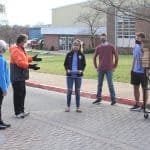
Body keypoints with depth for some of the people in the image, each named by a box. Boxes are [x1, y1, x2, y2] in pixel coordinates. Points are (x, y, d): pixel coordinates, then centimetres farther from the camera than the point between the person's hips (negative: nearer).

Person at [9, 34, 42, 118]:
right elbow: (19, 62, -27)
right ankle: (18, 113, 1)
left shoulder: (22, 49, 16)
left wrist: (32, 59, 22)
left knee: (22, 93, 16)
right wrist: (30, 66, -35)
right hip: (17, 77, -10)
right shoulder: (15, 50, -17)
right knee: (18, 94, -6)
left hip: (21, 76, 10)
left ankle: (21, 111, 26)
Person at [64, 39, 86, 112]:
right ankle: (68, 106, 14)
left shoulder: (81, 55, 2)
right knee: (69, 90, 2)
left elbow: (84, 64, 8)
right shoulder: (69, 54, 2)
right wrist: (67, 69, -11)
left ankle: (78, 107, 12)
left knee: (77, 91, 6)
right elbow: (65, 63, 7)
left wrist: (81, 70, -10)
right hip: (70, 75, 0)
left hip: (78, 75, 0)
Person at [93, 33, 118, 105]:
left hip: (109, 69, -3)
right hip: (100, 69, 3)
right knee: (99, 84, 9)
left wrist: (114, 66, 1)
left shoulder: (111, 47, -1)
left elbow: (116, 56, 3)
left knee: (110, 84, -4)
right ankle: (98, 98, 19)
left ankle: (113, 99, 2)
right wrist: (96, 67, 10)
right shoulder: (98, 48, 6)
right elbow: (94, 57, 15)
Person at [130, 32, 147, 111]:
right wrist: (132, 69, 16)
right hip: (135, 71, 7)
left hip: (143, 72, -7)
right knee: (135, 87, 13)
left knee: (144, 89, 4)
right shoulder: (136, 47, 8)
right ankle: (137, 104, 24)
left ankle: (144, 106, 13)